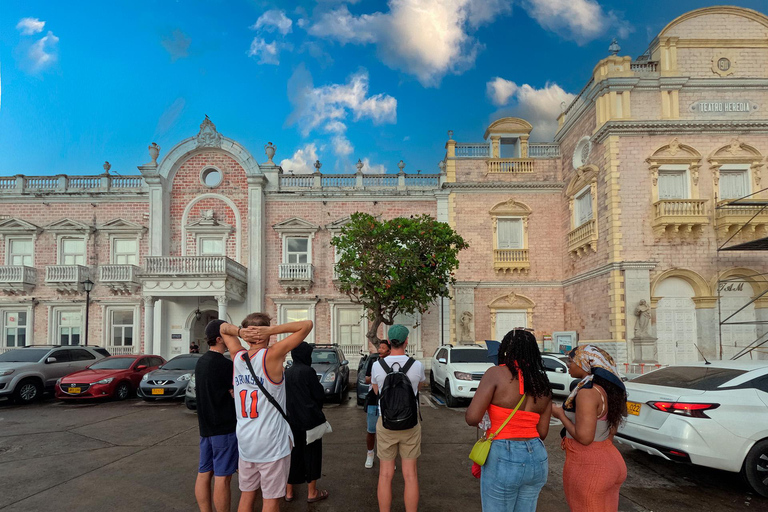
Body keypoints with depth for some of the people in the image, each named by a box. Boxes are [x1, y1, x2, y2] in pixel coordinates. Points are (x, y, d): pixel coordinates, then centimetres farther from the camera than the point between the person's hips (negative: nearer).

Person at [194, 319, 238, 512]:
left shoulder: (201, 362, 10)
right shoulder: (225, 364, -17)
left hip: (205, 426, 8)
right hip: (225, 427, -8)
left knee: (204, 473, 11)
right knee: (222, 477, -1)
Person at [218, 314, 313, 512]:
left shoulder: (237, 356, -1)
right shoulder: (272, 355, -17)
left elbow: (223, 328, 16)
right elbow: (307, 325, -17)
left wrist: (239, 331, -5)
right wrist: (271, 330, -21)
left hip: (245, 441, 6)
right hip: (272, 443, -5)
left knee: (247, 495, 17)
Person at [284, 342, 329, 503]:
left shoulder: (287, 372, 3)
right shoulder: (308, 371, -15)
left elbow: (284, 395, 11)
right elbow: (319, 395, -10)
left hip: (291, 419, 6)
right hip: (309, 418, -6)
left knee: (293, 453, 15)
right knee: (311, 454, 6)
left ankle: (289, 491, 22)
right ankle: (312, 492, 13)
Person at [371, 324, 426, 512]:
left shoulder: (377, 366, -9)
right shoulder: (417, 366, -11)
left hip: (386, 423, 0)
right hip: (410, 424, 0)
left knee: (385, 475, 9)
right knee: (410, 475, 8)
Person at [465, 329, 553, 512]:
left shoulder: (496, 373, -12)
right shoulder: (543, 385, 5)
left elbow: (472, 418, -17)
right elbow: (542, 432, 7)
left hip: (502, 461, -6)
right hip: (537, 458, 6)